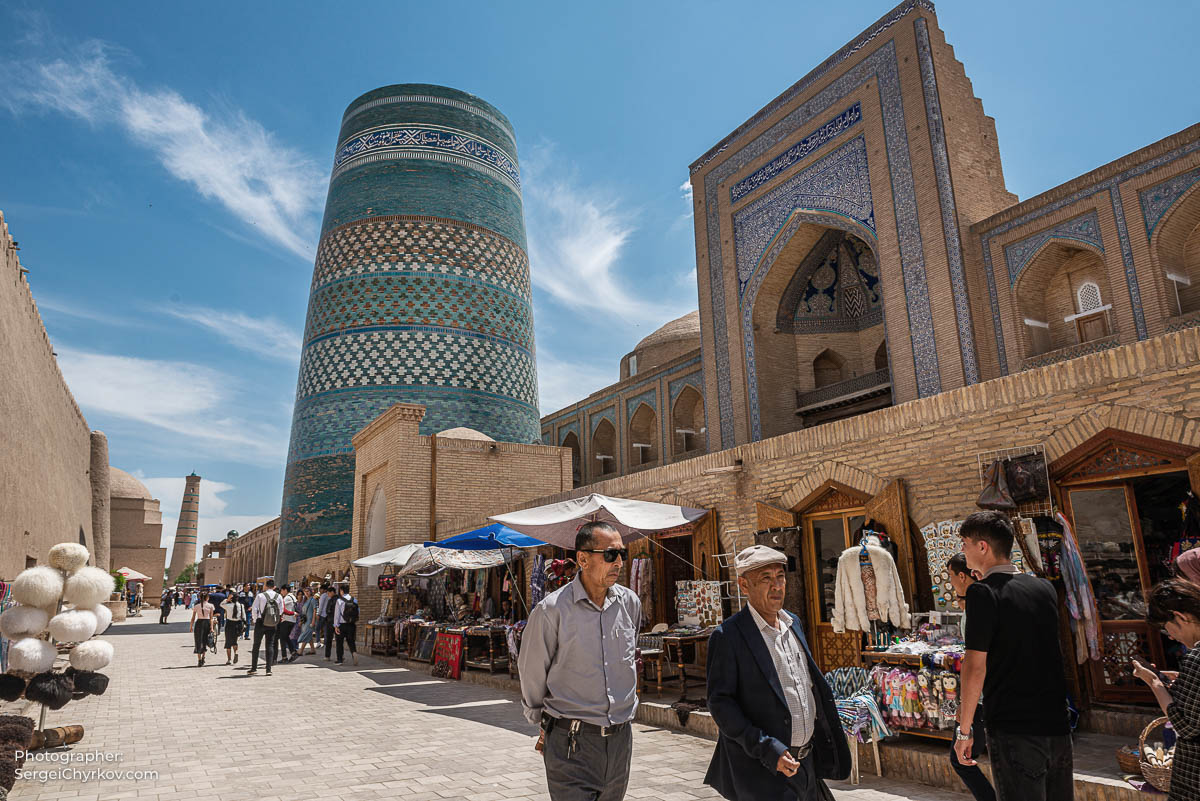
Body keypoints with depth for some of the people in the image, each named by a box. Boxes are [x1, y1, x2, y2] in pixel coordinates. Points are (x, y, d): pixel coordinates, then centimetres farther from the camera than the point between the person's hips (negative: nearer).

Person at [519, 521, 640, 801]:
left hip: (620, 738, 5)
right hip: (571, 746, -5)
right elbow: (531, 673, 0)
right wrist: (545, 723, 11)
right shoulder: (552, 610, -13)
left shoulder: (631, 603, 2)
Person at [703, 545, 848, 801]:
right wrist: (766, 748, -22)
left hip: (807, 762, 7)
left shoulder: (793, 622, 9)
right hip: (764, 770, -7)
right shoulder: (727, 636, -14)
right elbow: (719, 703, -15)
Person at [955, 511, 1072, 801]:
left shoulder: (983, 592, -13)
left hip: (1013, 732, -6)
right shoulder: (1045, 588, 7)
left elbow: (975, 667, -16)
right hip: (1057, 725, 7)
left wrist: (964, 730, -8)